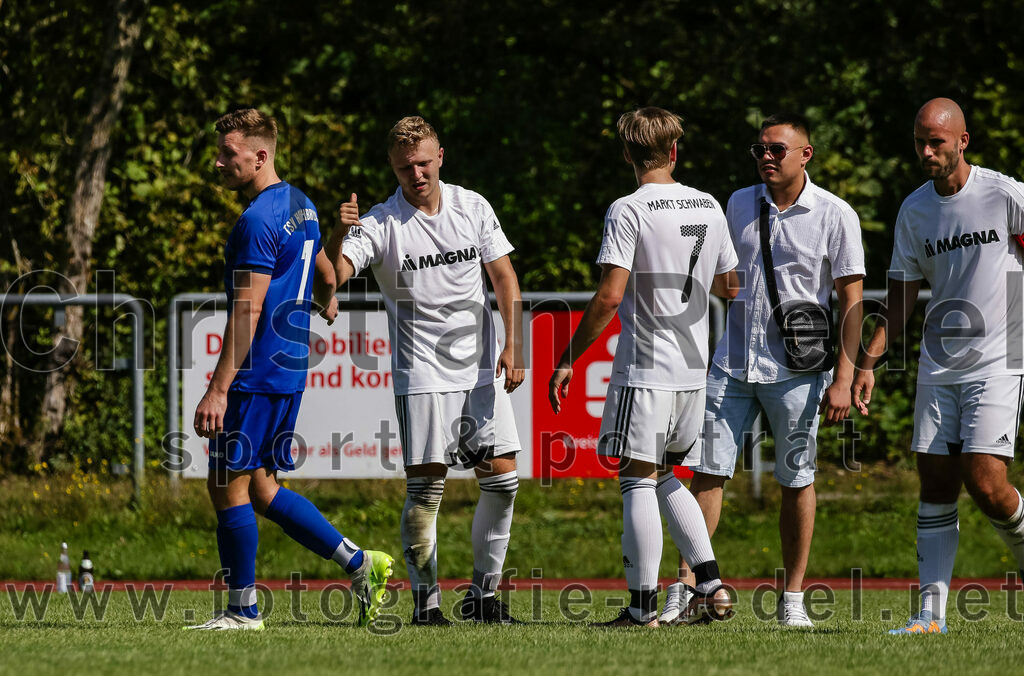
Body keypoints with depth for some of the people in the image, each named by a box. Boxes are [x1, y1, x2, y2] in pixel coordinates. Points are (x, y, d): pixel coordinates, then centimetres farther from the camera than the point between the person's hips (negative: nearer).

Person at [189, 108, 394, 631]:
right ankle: (358, 564, 11)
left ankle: (243, 610, 1)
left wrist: (219, 388, -23)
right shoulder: (300, 205, 13)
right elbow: (324, 274, 30)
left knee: (228, 485, -3)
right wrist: (327, 304, 55)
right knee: (261, 489, 13)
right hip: (291, 370, 10)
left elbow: (248, 313, -22)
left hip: (257, 372, -10)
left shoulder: (257, 221, -17)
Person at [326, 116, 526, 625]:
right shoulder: (380, 223, -8)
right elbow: (332, 275, -21)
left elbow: (504, 277, 10)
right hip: (422, 374, -4)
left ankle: (484, 592, 14)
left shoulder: (473, 208, 4)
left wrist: (513, 345, 2)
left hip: (481, 369, 4)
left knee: (502, 478, 1)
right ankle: (425, 599, 1)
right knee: (425, 487, -8)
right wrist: (337, 236, -41)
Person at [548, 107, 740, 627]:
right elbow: (729, 287, 19)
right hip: (693, 369, 7)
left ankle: (642, 606, -4)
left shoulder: (628, 211, -11)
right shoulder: (709, 208, 8)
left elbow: (610, 295, -19)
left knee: (638, 480, -2)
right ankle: (712, 588, 12)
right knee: (664, 476, 19)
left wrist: (567, 361, -12)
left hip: (645, 369, -7)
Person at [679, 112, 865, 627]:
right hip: (731, 365, 4)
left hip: (796, 370, -3)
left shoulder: (835, 216, -4)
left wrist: (843, 379, -11)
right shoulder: (740, 204, 8)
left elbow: (851, 300, -5)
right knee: (707, 471, -3)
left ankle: (793, 597, 11)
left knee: (796, 481, 2)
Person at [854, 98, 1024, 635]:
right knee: (936, 486, 0)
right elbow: (901, 297, 12)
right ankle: (931, 612, 1)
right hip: (939, 364, 5)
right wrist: (868, 362, 3)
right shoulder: (914, 211, 8)